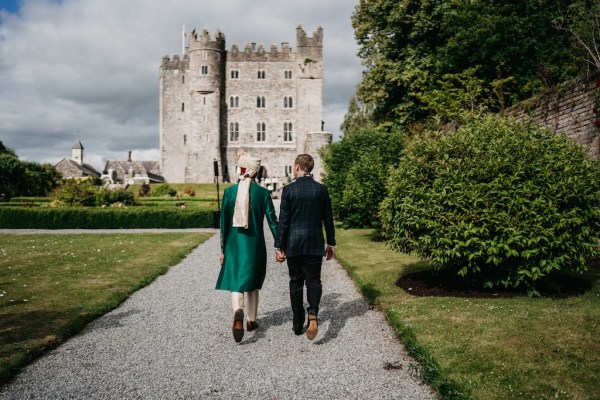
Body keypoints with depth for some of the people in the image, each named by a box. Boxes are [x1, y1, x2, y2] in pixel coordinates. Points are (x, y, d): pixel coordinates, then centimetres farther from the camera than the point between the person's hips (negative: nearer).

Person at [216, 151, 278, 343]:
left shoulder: (229, 191, -3)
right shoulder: (264, 193, -5)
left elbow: (224, 222, 0)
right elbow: (272, 221, -5)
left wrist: (223, 249, 7)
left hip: (234, 244, 0)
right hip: (255, 245, 1)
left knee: (236, 283, 3)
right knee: (253, 283, 17)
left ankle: (238, 312, -25)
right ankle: (251, 321, 26)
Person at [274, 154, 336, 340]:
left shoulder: (289, 190, -7)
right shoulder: (321, 189, -1)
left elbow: (283, 221, -8)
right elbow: (328, 219, 3)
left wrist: (279, 246, -1)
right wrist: (331, 243, 12)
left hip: (293, 244, -1)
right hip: (315, 244, 1)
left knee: (296, 282, 11)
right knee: (313, 280, 8)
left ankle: (298, 324, 18)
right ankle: (313, 313, -18)